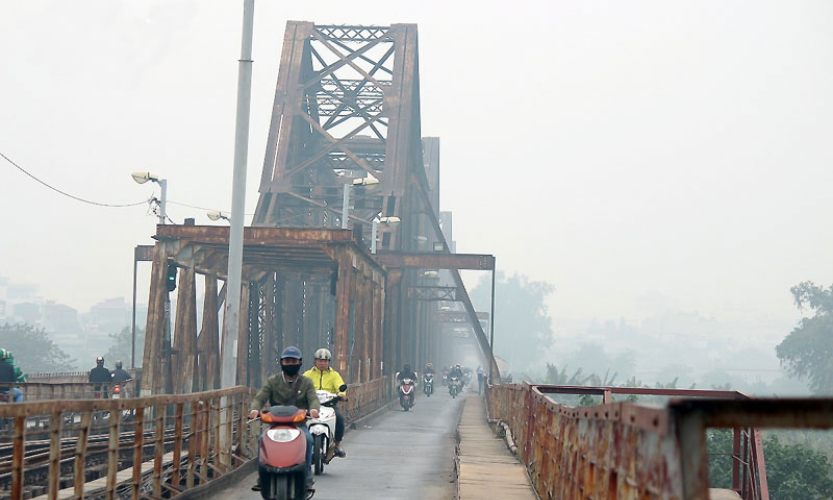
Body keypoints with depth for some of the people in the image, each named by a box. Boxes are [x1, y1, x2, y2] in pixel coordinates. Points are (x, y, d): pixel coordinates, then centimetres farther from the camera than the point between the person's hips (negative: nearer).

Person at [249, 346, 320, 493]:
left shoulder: (306, 383, 13)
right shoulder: (273, 381, 12)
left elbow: (313, 399, -3)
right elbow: (260, 397, -1)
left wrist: (314, 409, -29)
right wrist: (255, 409, -25)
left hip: (299, 423, 0)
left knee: (308, 439, -32)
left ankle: (306, 479, -23)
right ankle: (262, 478, -22)